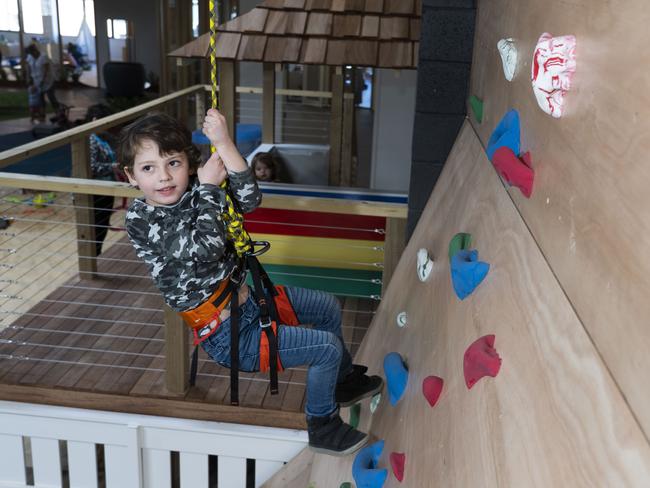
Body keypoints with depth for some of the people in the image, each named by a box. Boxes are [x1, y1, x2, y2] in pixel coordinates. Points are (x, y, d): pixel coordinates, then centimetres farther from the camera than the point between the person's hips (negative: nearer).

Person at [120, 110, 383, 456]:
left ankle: (343, 379, 46)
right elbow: (207, 248, -32)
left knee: (328, 307, 21)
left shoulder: (194, 191, -2)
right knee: (327, 347, -8)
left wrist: (224, 144, -26)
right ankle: (322, 426, 17)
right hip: (227, 335, -7)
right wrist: (208, 187, -23)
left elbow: (248, 200, -17)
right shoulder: (140, 219, -20)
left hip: (247, 296, 8)